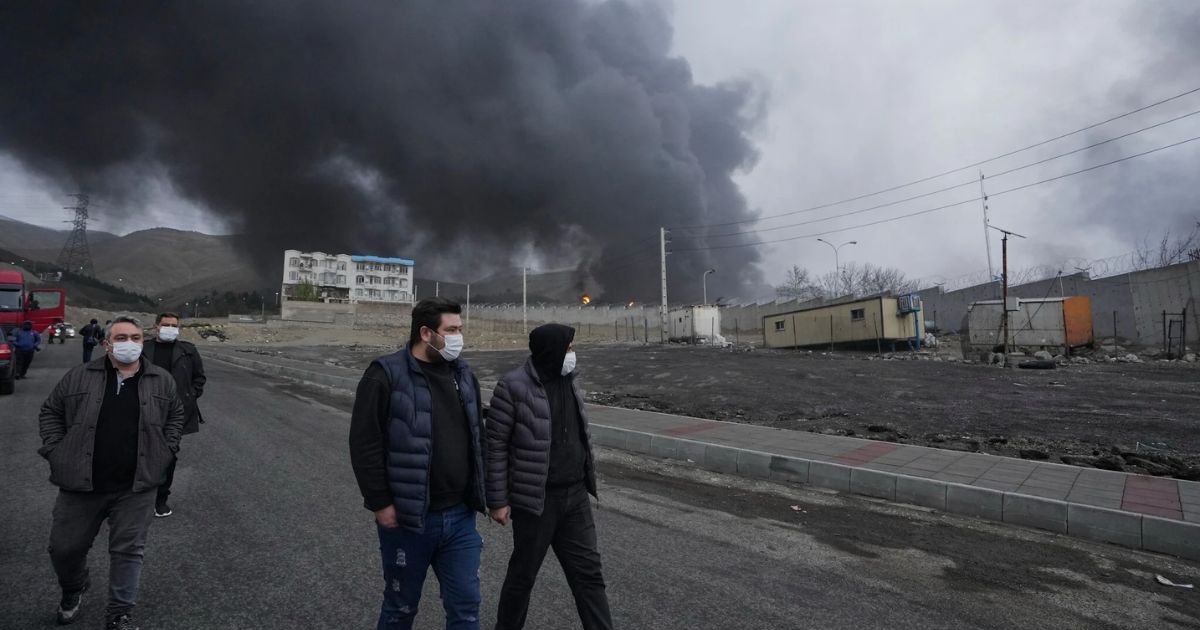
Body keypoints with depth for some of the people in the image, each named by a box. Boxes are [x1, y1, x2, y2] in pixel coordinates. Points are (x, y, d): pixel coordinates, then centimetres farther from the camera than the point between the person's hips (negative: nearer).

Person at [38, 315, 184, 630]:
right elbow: (50, 411, 10)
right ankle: (74, 587, 46)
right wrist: (56, 450, 0)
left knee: (129, 550, 4)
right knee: (65, 547, 14)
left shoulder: (161, 381, 1)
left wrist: (165, 451, 5)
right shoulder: (79, 377, -1)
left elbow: (176, 415, 15)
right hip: (80, 485, 1)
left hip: (136, 488, -1)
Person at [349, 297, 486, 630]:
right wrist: (381, 503, -13)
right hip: (407, 518, -4)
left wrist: (479, 491, 11)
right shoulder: (386, 375, -12)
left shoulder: (464, 374, 6)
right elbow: (364, 444, -13)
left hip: (460, 517, 5)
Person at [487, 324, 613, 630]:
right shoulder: (514, 387, -15)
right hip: (536, 500, -6)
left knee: (588, 571, 9)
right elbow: (496, 446, -13)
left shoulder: (568, 382, 6)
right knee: (523, 573, 12)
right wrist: (498, 500, -12)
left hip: (576, 496, 6)